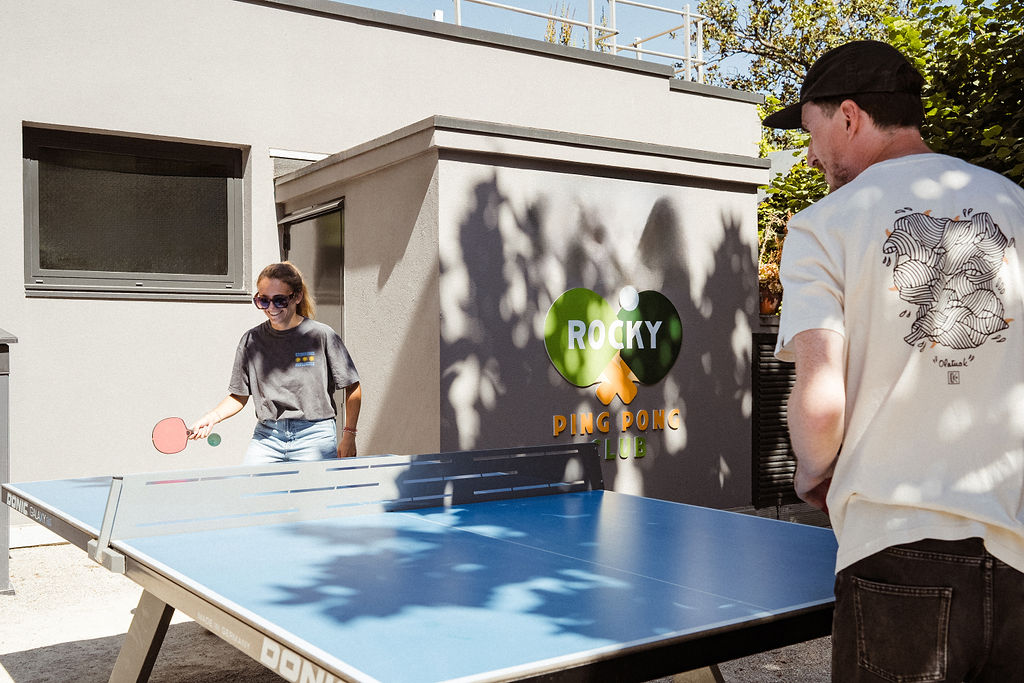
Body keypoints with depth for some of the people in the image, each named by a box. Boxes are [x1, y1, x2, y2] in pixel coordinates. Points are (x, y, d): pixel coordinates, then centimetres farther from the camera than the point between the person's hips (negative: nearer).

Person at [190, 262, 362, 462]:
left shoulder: (322, 335, -5)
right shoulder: (251, 340, 4)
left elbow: (353, 389, 0)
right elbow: (239, 396, 12)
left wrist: (348, 435, -4)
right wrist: (212, 417, -6)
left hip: (314, 437, -3)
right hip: (266, 437, 3)